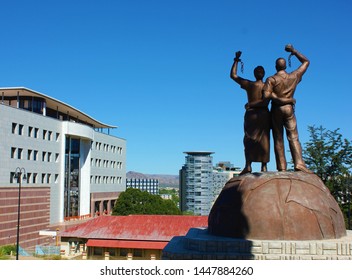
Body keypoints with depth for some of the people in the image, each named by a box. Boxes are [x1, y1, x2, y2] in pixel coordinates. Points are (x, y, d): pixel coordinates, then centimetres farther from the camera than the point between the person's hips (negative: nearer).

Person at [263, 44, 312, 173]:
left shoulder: (271, 79, -6)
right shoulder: (294, 76, 4)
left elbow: (266, 94, -20)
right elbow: (306, 62, 18)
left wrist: (277, 98, -4)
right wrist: (294, 51, 18)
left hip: (276, 109, -1)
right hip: (289, 109, 1)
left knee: (278, 139, 2)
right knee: (293, 137, -1)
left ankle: (282, 167, 0)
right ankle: (299, 163, -17)